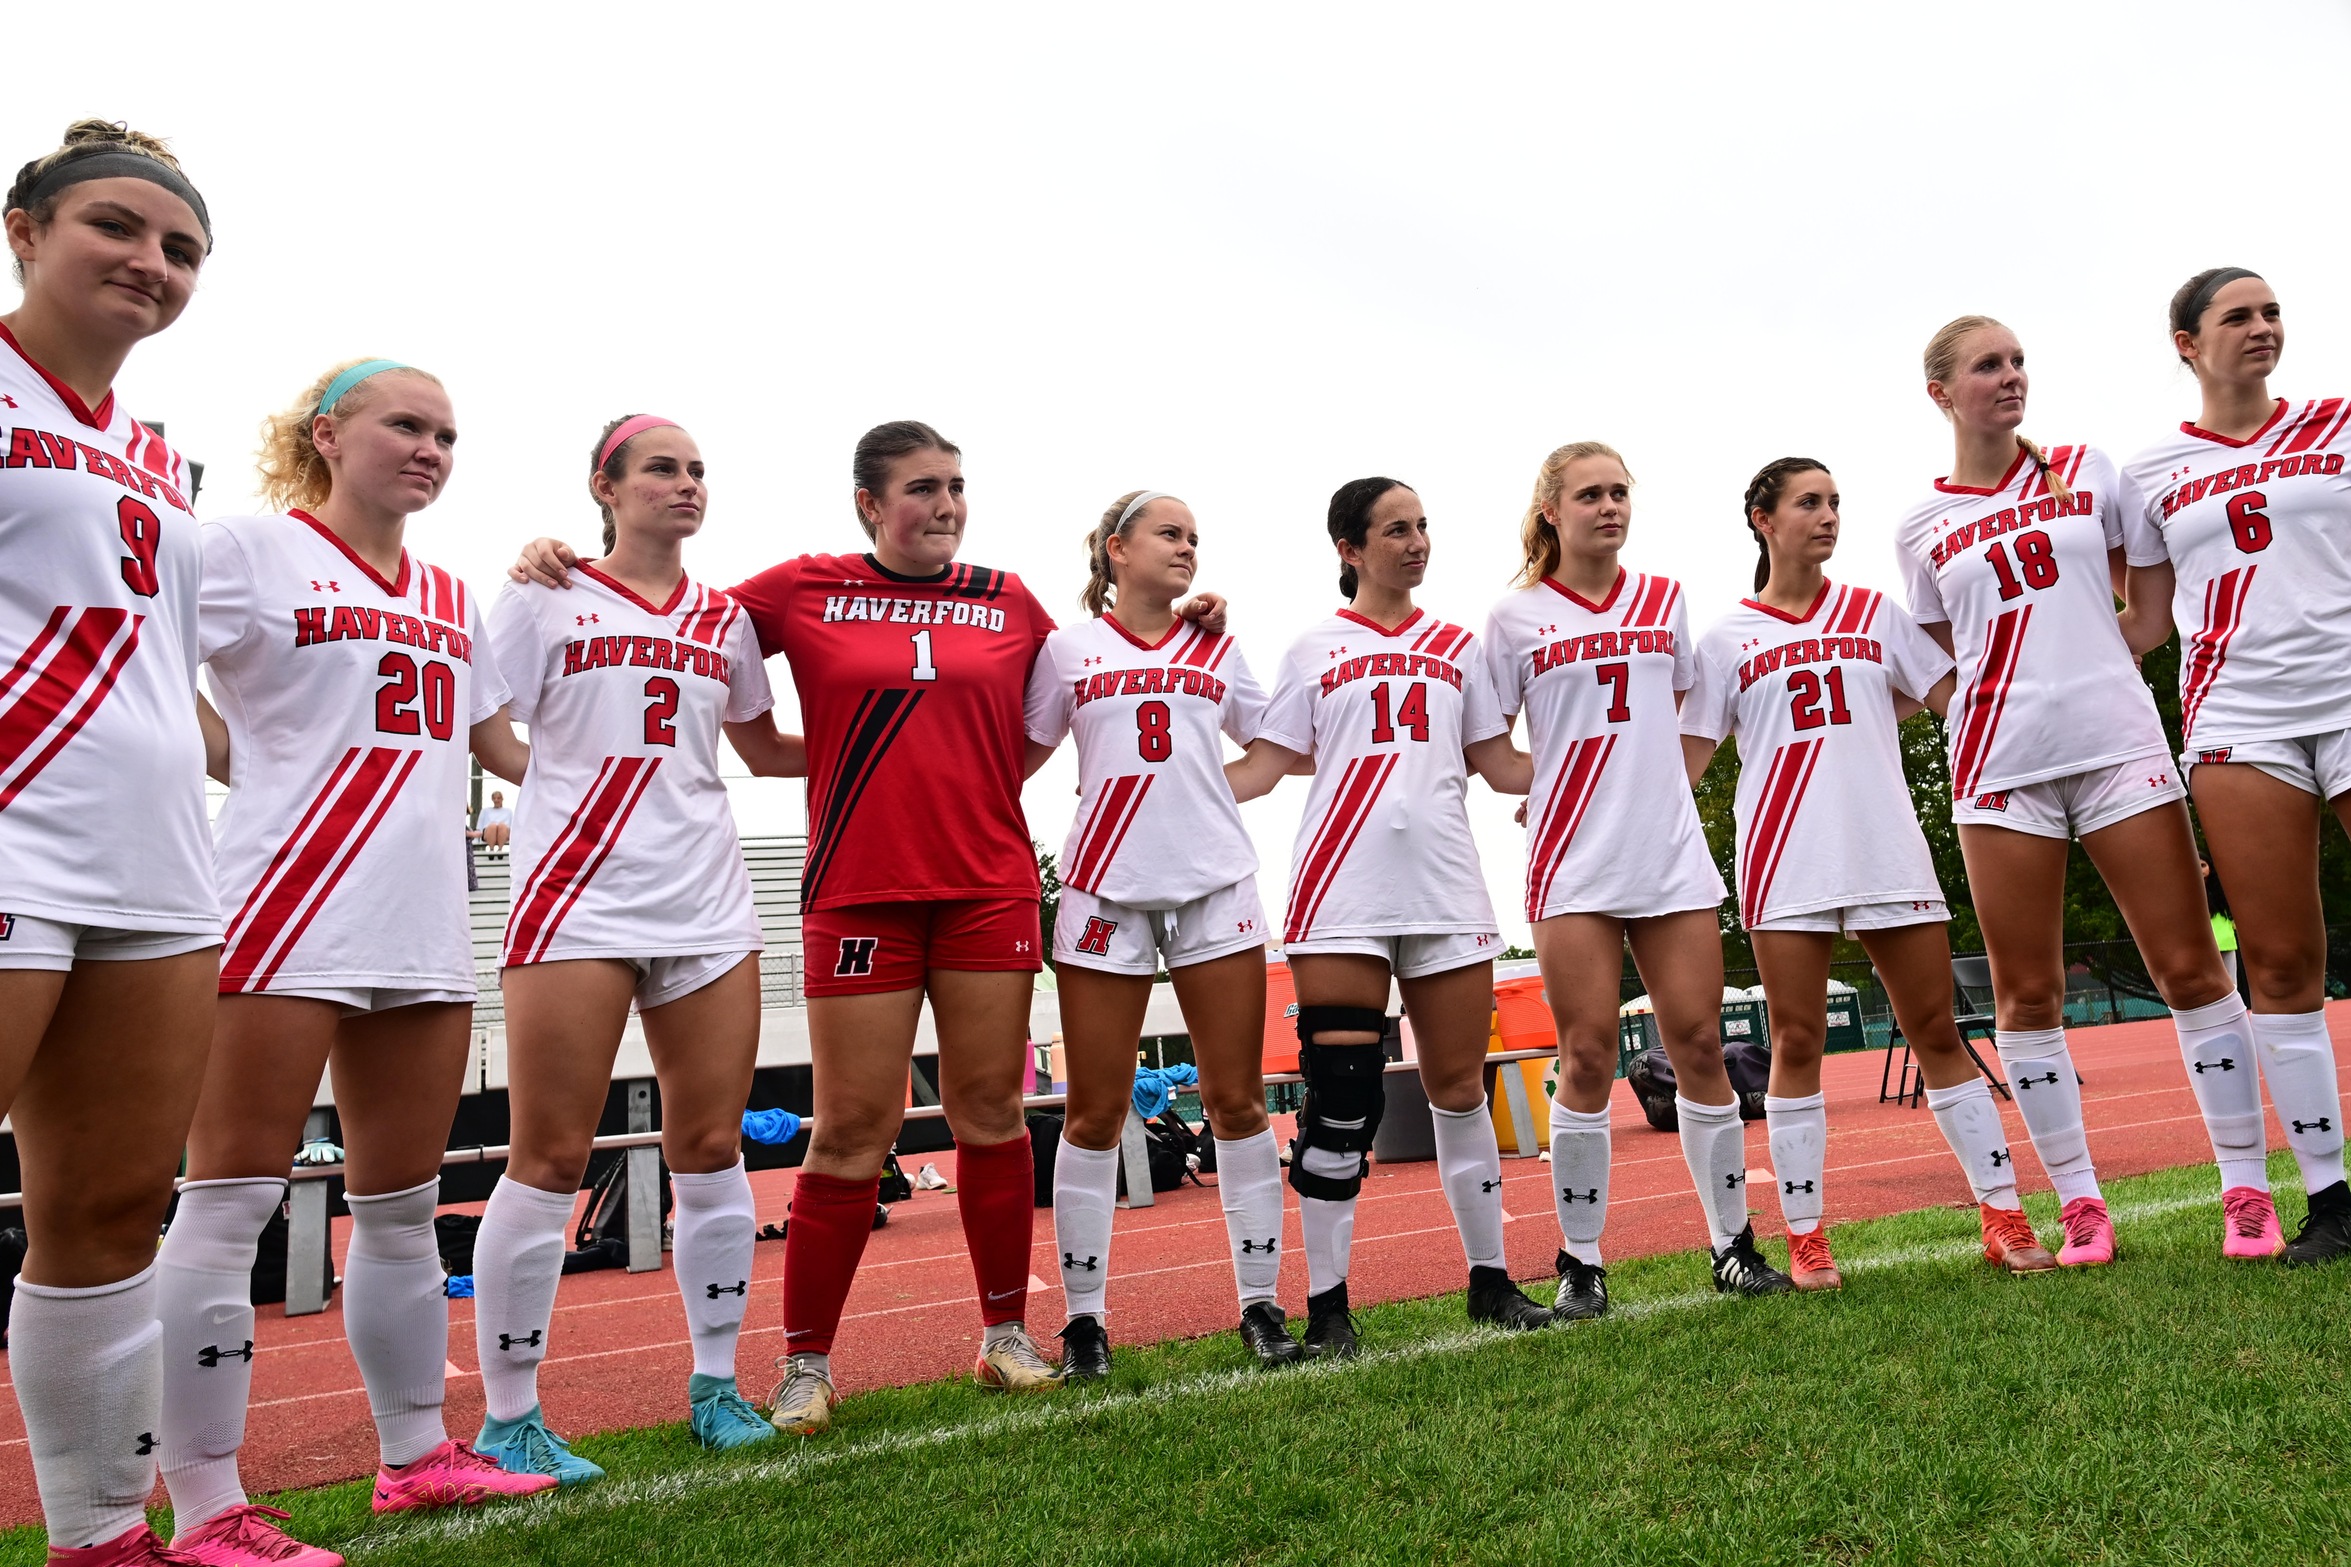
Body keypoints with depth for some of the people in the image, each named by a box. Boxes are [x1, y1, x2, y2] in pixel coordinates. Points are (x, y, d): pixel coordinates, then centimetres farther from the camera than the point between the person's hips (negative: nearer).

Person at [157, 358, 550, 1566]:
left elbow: (505, 747, 27)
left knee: (403, 1204, 13)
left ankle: (417, 1454, 25)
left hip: (421, 929, 7)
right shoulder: (250, 547, 0)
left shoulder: (453, 599, 18)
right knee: (231, 1203, -2)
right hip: (283, 916, -6)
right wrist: (254, 759, -15)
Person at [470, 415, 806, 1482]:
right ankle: (508, 1415, 11)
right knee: (551, 1158, -3)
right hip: (578, 901, -4)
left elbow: (764, 748, 24)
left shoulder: (724, 619, 16)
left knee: (711, 1147, 5)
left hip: (705, 903, 4)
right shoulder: (545, 598, 6)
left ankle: (714, 1384, 19)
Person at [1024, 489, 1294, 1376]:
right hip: (1106, 891, -2)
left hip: (1217, 886, 2)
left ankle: (1260, 1302, 14)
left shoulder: (1219, 652, 14)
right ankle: (1084, 1317, 13)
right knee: (1096, 1113, 2)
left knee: (1237, 1101, 3)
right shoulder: (1069, 648, 7)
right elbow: (1015, 761, 10)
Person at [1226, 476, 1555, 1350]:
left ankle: (1490, 1279, 20)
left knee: (1460, 1087, 5)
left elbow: (1501, 766, 17)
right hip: (1342, 888, -2)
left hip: (1446, 886, 2)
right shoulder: (1314, 649, 12)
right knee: (1340, 1097, -5)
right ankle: (1327, 1303, 4)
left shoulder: (1458, 648, 18)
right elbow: (1265, 767, 7)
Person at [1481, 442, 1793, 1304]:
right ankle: (1580, 1260, 8)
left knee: (1698, 1045, 3)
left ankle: (1733, 1244, 17)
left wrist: (1647, 779, 11)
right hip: (1574, 864, -3)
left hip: (1674, 854, 3)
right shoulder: (1515, 617, 4)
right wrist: (1561, 781, -3)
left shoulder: (1666, 600, 13)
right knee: (1588, 1058, -3)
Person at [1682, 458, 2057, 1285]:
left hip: (1891, 853, 2)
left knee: (1938, 1035, 4)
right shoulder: (1726, 639, 9)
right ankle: (1805, 1238, 8)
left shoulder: (1875, 614, 15)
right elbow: (1685, 758, 6)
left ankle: (2004, 1216, 13)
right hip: (1785, 865, -2)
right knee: (1796, 1045, 0)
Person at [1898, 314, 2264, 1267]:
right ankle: (2078, 1201, 12)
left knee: (2190, 967, -1)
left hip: (2120, 742, 1)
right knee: (2026, 996, 1)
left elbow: (2153, 602, 15)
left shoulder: (2088, 472, 11)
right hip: (2001, 767, 0)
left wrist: (2094, 668, 4)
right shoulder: (1922, 532, 8)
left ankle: (2246, 1187, 10)